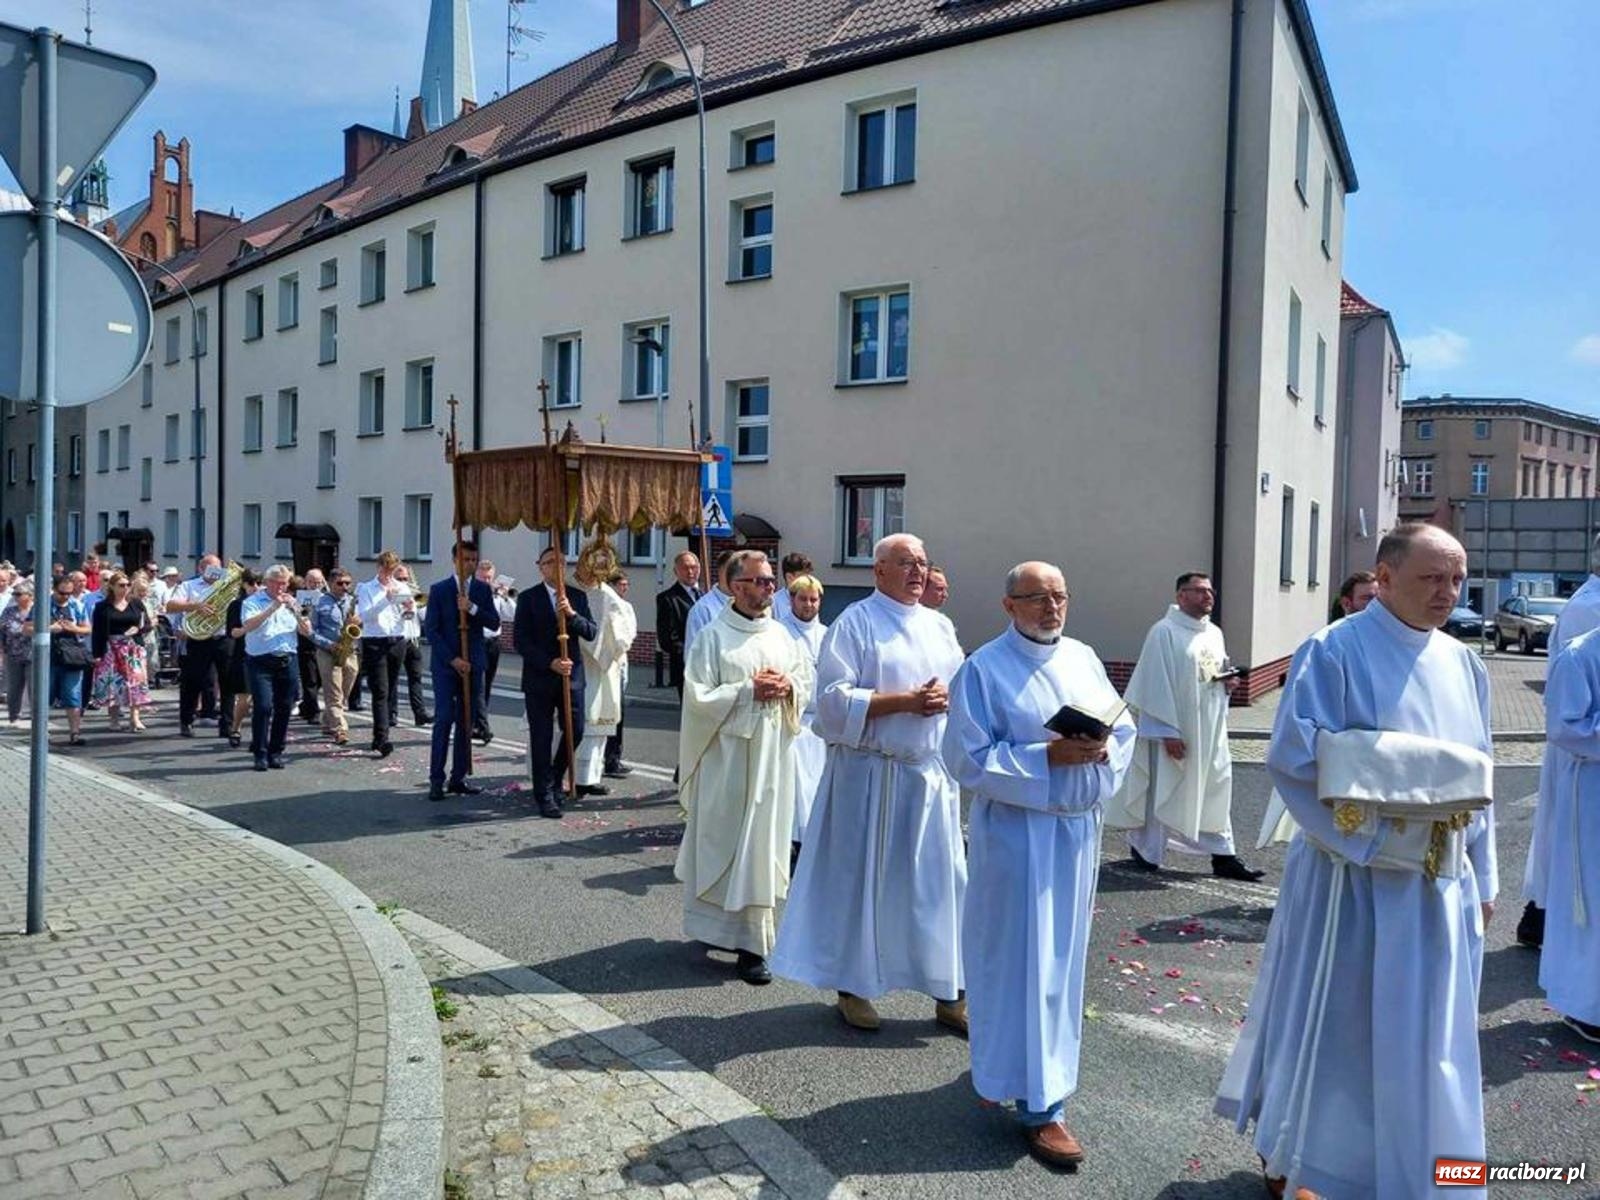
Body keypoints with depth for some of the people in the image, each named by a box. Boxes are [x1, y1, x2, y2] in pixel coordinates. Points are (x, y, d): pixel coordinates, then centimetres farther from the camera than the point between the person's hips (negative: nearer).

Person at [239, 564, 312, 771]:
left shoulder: (291, 603, 14)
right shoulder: (253, 602, 1)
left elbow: (306, 631, 7)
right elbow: (248, 626, -17)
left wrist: (295, 610, -10)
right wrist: (273, 607, -21)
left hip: (288, 662, 4)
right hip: (260, 662, -4)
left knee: (284, 709, 5)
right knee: (263, 706, -12)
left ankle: (276, 752, 15)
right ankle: (260, 754, -4)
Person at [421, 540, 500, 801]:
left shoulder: (483, 589, 7)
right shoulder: (439, 590, -1)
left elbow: (495, 624, 0)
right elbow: (430, 629, -5)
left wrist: (473, 609, -17)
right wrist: (452, 659, -12)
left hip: (473, 664, 3)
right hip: (445, 665, -3)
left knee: (466, 722, 5)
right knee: (444, 720, -7)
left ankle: (458, 778, 12)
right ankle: (436, 780, -2)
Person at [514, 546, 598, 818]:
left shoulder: (577, 597, 7)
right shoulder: (528, 598, -2)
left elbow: (591, 633, -1)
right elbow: (520, 641, -7)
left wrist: (572, 614, -18)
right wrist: (550, 663, -16)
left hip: (571, 674, 3)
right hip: (539, 678, -3)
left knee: (575, 731, 4)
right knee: (541, 739, 3)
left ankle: (555, 777, 30)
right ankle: (545, 795, 13)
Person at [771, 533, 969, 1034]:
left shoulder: (939, 626, 12)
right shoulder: (855, 623, -6)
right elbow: (835, 698, -13)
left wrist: (948, 697, -9)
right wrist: (906, 701, -18)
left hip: (933, 772, 5)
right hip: (872, 773, -5)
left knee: (941, 879, 7)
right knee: (862, 877, 5)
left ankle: (949, 994, 19)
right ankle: (852, 987, 22)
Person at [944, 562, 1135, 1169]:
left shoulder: (1084, 658, 8)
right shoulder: (984, 668, -10)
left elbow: (1124, 732, 10)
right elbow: (970, 758, -14)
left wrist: (1102, 748, -13)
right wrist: (1048, 756, -22)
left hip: (1078, 827, 7)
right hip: (1017, 829, -6)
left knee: (1062, 955, 17)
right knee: (1025, 962, -2)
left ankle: (1013, 1064, 38)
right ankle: (1039, 1104, 9)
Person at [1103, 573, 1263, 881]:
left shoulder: (1215, 633, 11)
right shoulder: (1164, 632, -12)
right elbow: (1157, 685, -15)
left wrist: (1227, 684, -1)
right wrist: (1168, 731, -18)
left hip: (1209, 729, 7)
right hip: (1173, 730, -7)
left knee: (1216, 789, 6)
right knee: (1162, 791, 5)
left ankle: (1222, 855, 13)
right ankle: (1147, 850, 23)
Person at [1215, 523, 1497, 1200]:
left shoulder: (1462, 664, 8)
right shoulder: (1334, 652, -12)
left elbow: (1478, 776, 14)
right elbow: (1294, 758, -19)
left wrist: (1483, 877, 14)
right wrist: (1411, 770, -21)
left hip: (1440, 880, 6)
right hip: (1353, 875, -6)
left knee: (1425, 1034, 14)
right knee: (1328, 1020, 7)